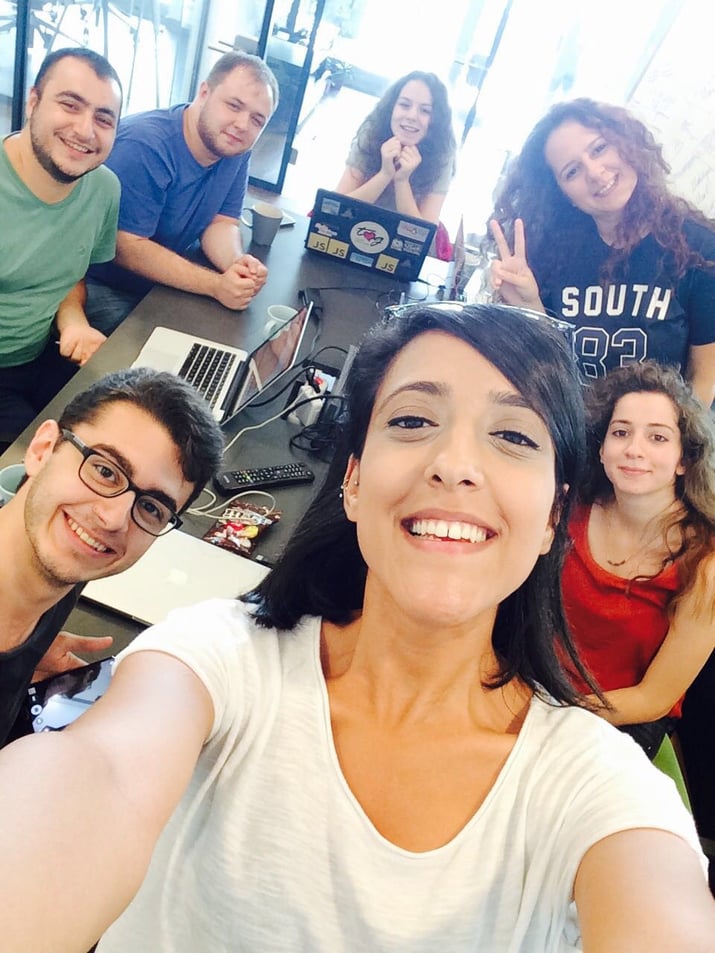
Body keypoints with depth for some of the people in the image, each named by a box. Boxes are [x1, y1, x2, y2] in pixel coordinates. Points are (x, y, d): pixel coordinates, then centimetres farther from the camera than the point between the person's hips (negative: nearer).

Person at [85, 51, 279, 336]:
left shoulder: (235, 149, -2)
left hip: (163, 283, 7)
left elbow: (221, 223, 0)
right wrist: (216, 285, -37)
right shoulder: (144, 146, -25)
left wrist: (237, 263, -26)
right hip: (101, 287, -7)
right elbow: (126, 248, -27)